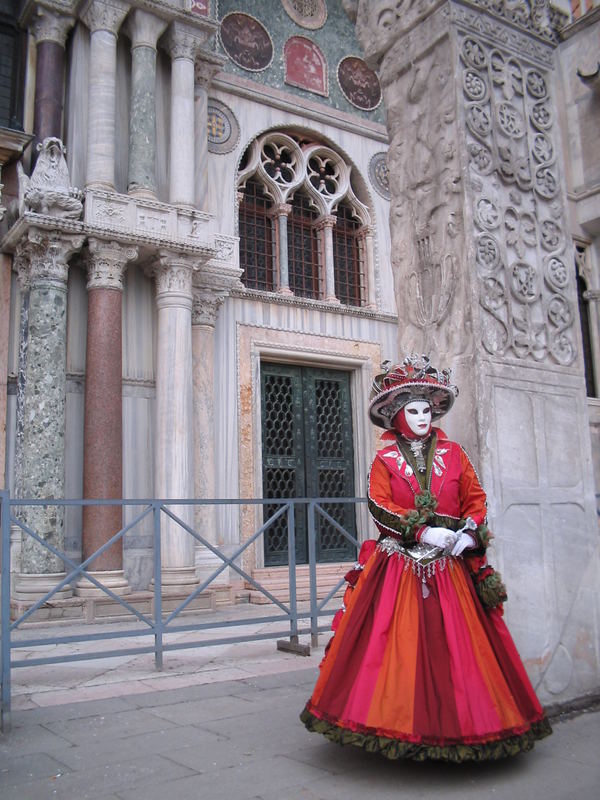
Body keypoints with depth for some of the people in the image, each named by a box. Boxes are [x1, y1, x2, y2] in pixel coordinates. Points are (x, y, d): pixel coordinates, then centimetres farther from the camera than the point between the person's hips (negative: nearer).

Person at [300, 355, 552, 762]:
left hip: (451, 564, 2)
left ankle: (453, 723, 16)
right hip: (398, 564, -2)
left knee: (455, 642, 3)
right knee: (400, 641, -3)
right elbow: (379, 506, -6)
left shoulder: (453, 453, 10)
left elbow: (476, 499, 9)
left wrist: (470, 534, -9)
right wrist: (423, 531, -16)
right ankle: (400, 723, 8)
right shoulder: (386, 459, 3)